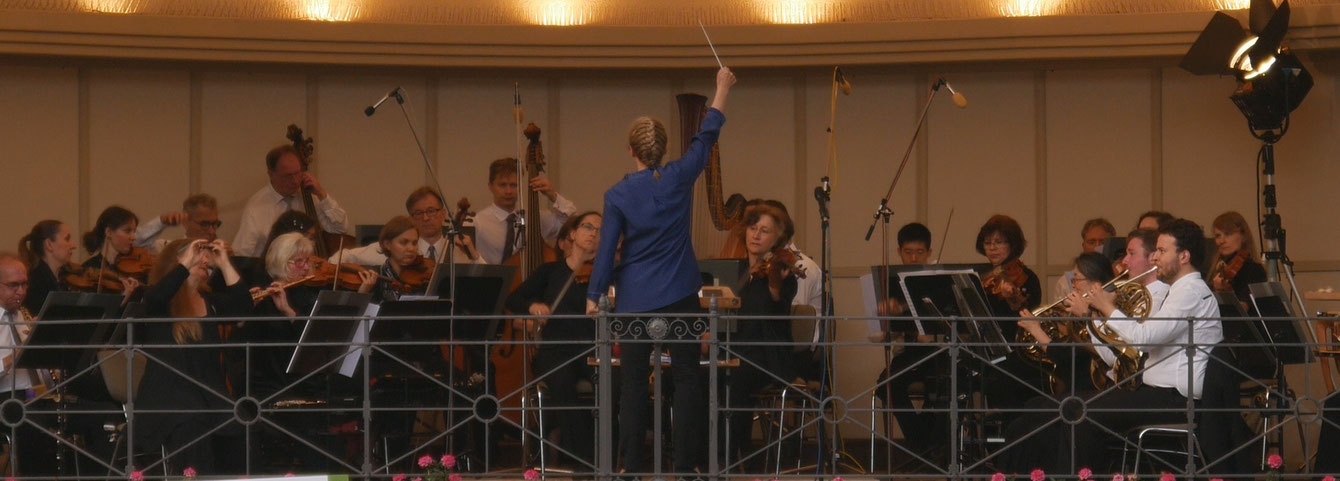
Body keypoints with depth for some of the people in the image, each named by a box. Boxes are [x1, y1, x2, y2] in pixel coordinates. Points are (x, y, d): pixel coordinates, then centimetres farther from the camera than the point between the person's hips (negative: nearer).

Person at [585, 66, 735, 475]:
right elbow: (706, 137, 9)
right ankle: (685, 463, 2)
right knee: (686, 375, 5)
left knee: (634, 380, 6)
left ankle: (632, 464, 4)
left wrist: (594, 296, 5)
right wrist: (722, 90, 20)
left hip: (635, 298, 0)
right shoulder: (678, 179, -5)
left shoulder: (618, 195, -7)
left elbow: (607, 249, -5)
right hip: (679, 295, 0)